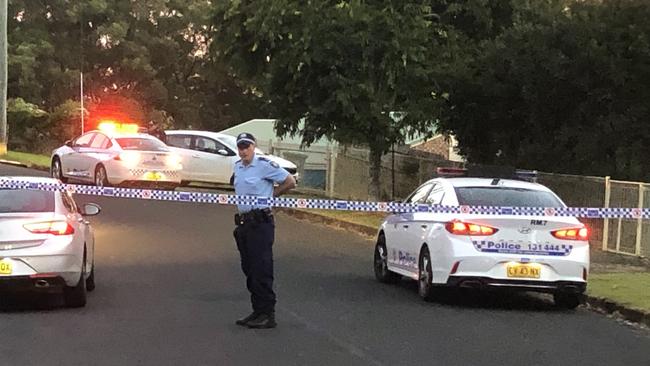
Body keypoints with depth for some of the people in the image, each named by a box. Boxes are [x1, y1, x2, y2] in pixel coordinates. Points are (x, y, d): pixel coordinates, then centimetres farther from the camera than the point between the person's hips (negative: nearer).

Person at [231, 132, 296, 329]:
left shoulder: (264, 165, -10)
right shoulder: (237, 167, 13)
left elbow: (290, 181, -6)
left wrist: (271, 194, 1)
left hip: (260, 222, -8)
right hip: (243, 222, 8)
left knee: (261, 270, -9)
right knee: (249, 270, 12)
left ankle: (268, 315, -7)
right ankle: (257, 312, 19)